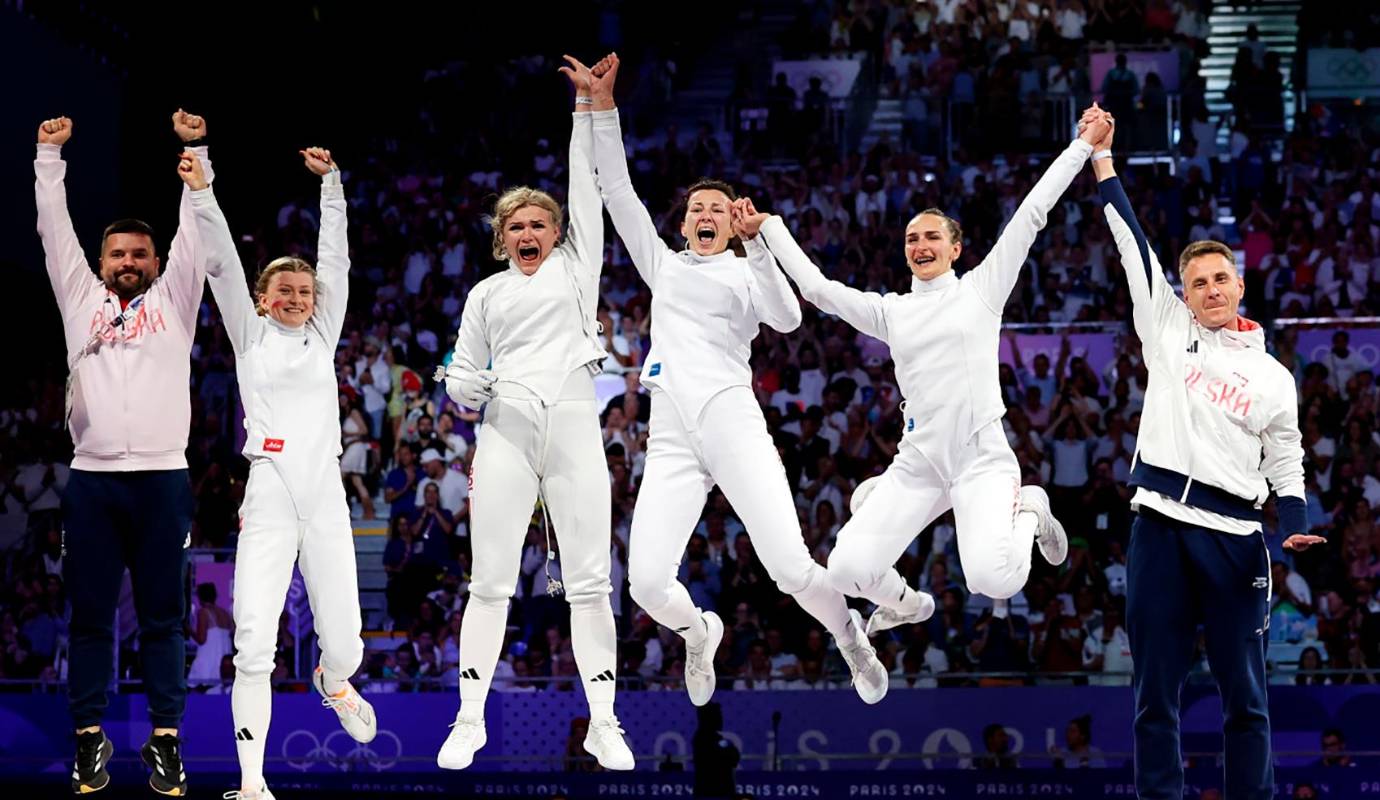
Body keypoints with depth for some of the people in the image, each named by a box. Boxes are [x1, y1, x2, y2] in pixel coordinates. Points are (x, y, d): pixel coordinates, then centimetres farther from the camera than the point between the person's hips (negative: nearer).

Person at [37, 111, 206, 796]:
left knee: (162, 617, 3)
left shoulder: (173, 301, 14)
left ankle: (165, 739, 5)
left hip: (162, 478, -1)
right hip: (91, 479, 1)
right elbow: (55, 230, 16)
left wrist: (195, 151, 7)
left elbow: (196, 231, 10)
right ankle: (90, 738, 9)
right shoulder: (81, 301, 16)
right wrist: (50, 158, 15)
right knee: (90, 616, 4)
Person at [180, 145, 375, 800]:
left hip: (326, 500, 2)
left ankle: (332, 682, 39)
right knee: (254, 646, -13)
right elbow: (221, 263, 1)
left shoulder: (323, 333, 15)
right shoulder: (250, 334, 11)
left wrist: (331, 181, 5)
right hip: (268, 501, -2)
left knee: (344, 644, 1)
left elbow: (335, 257, 10)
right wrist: (201, 191, -9)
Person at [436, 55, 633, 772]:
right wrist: (472, 386, -2)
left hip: (573, 425, -1)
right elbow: (461, 377, 19)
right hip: (506, 434, 1)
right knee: (491, 582, -2)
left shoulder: (576, 267, 14)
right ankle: (470, 720, 4)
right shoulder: (486, 294, 17)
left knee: (589, 581, -4)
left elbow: (588, 181, 8)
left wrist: (588, 104, 3)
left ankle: (603, 724, 0)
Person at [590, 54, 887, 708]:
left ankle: (849, 636, 16)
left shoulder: (748, 272, 15)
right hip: (671, 435, 3)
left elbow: (787, 319, -6)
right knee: (647, 584, -15)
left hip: (732, 419, -3)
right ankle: (698, 631, 20)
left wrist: (758, 242, -12)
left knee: (791, 569, -16)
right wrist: (602, 106, 13)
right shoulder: (664, 265, 25)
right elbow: (616, 192, 20)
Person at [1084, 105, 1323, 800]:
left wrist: (1296, 529, -3)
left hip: (1233, 537, 0)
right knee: (1155, 691, 1)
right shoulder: (1168, 331, 12)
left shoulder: (1273, 377, 13)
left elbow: (1286, 466, 15)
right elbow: (1132, 245, 12)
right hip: (1160, 527, 0)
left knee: (1244, 695, 1)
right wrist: (1102, 157, 11)